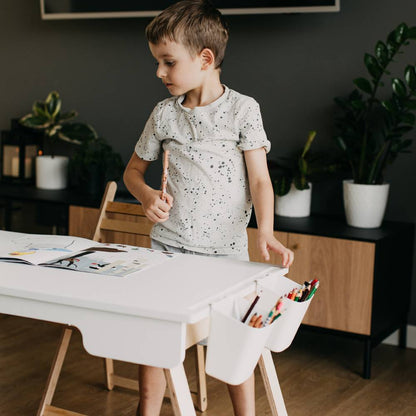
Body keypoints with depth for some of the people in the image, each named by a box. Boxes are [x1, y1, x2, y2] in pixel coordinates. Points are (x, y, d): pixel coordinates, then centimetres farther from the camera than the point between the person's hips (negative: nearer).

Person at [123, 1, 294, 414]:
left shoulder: (243, 109, -5)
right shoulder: (164, 114, 5)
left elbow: (260, 178, -7)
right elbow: (133, 169, 16)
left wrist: (265, 231, -22)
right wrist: (146, 195, -6)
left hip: (226, 247, -3)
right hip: (168, 243, 3)